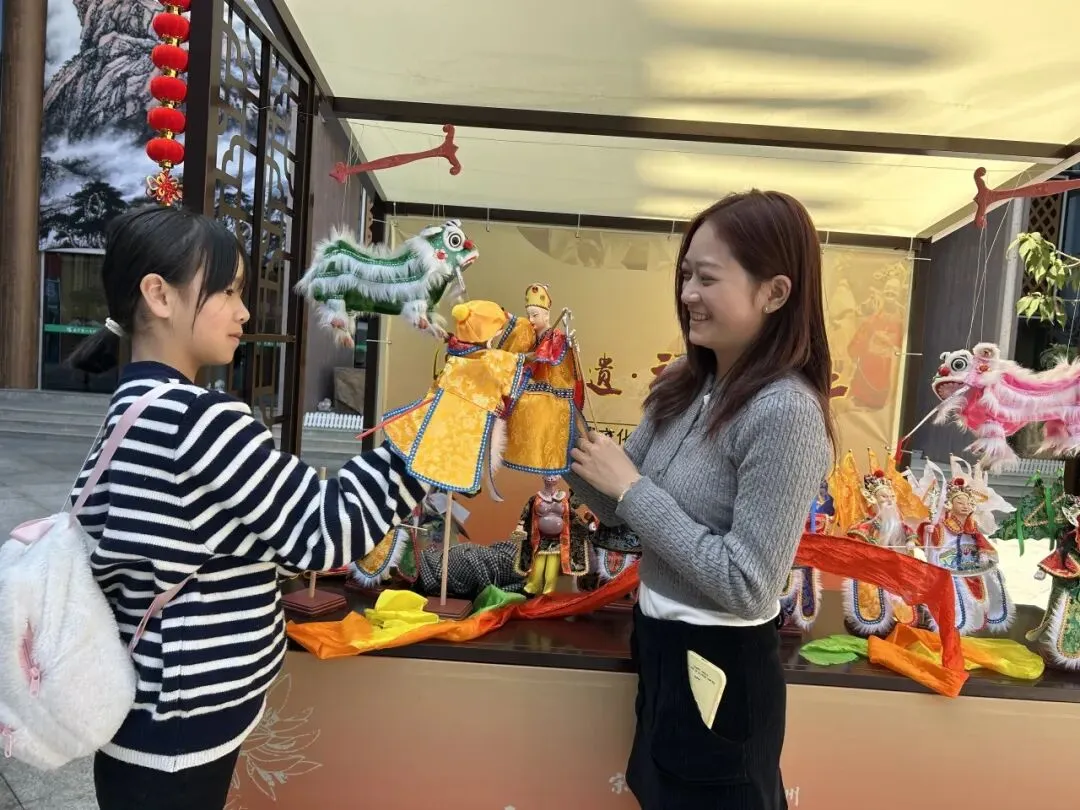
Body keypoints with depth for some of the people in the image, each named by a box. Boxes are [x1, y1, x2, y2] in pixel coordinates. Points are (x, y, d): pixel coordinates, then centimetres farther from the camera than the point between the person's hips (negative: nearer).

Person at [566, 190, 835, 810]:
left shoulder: (786, 412, -25)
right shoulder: (684, 387, -1)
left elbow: (745, 587, -25)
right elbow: (618, 508, 4)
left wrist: (633, 487, -23)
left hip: (721, 671, -7)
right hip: (659, 647, 7)